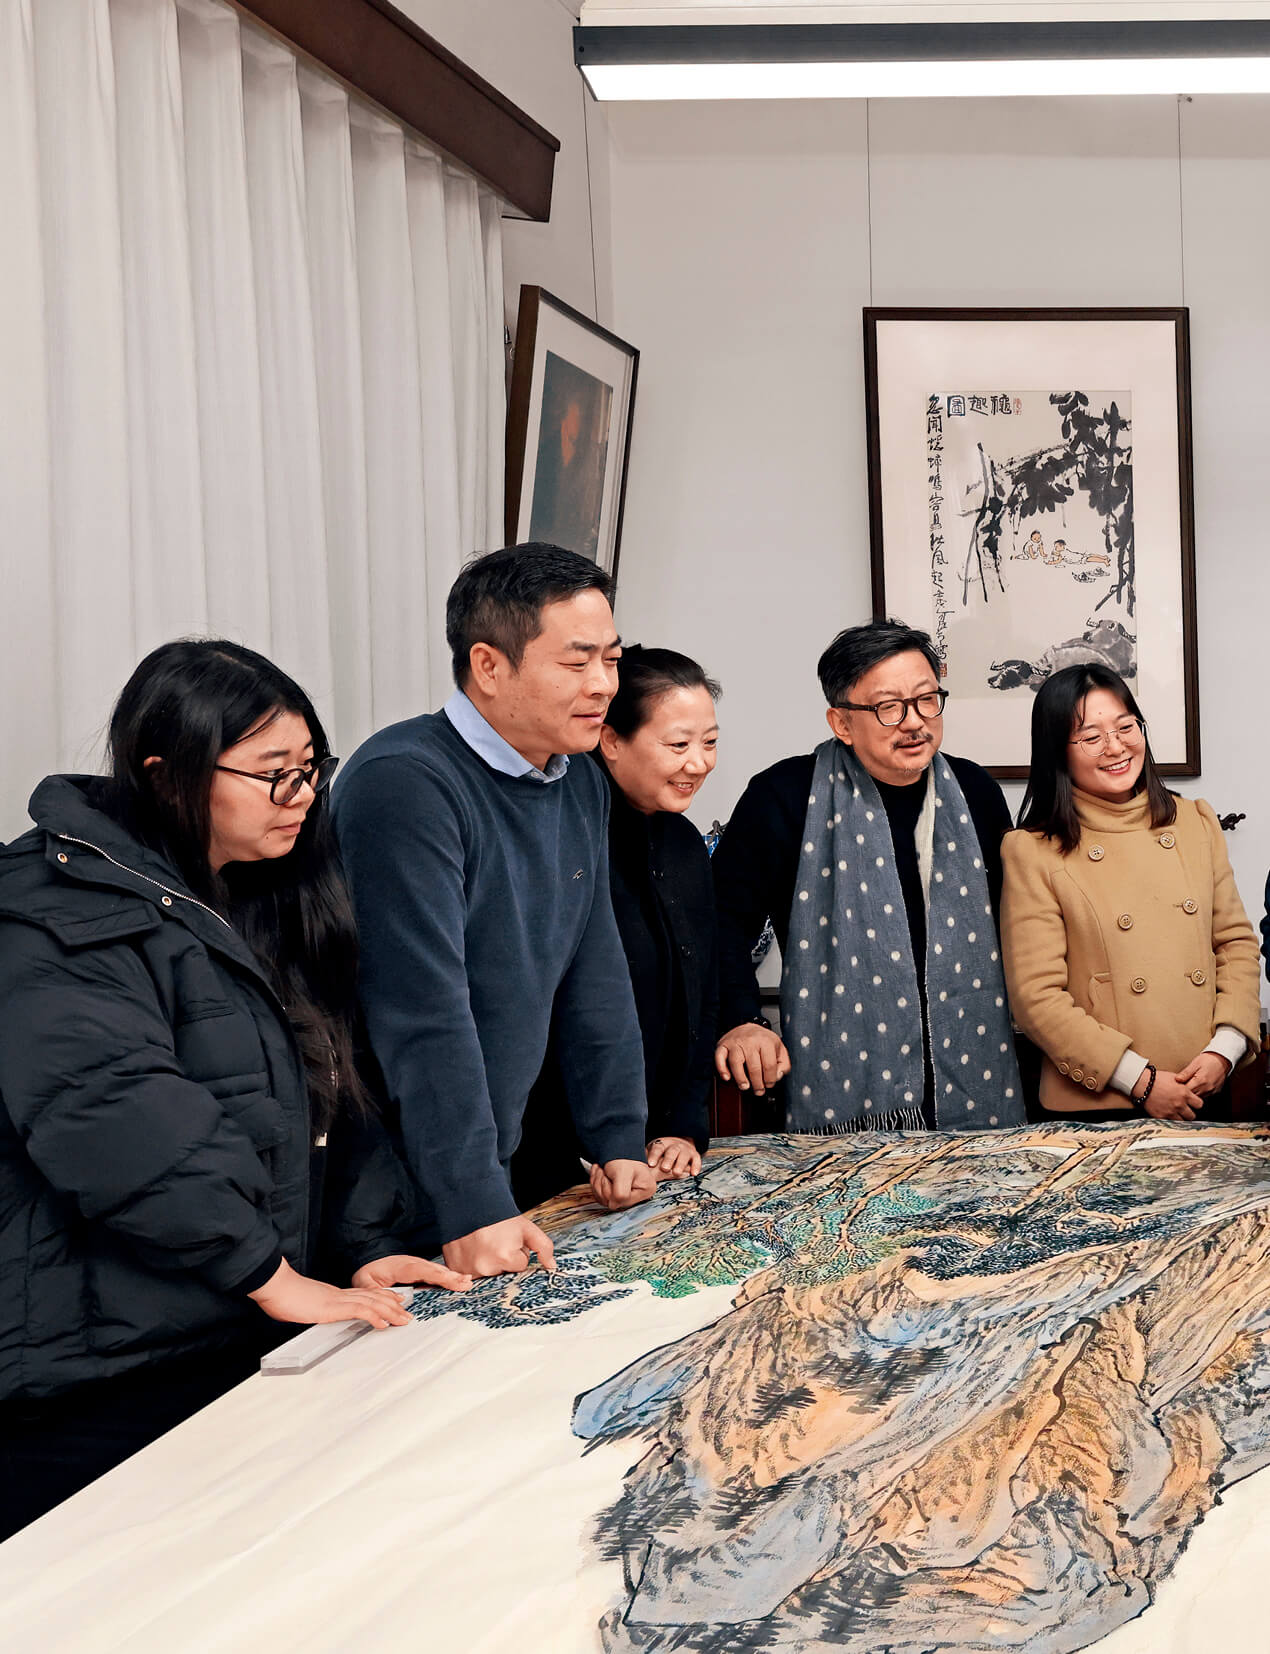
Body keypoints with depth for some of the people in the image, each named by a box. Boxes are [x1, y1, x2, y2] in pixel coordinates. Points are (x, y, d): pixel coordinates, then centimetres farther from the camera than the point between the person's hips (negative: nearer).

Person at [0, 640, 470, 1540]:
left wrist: (364, 1246, 3)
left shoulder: (266, 905, 15)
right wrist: (272, 1276, -21)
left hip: (231, 1346, 8)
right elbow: (113, 1113, -26)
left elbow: (332, 1090, 16)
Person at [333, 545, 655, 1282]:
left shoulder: (581, 786, 7)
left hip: (501, 1163, 8)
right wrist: (473, 1208, -27)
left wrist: (619, 1141, 8)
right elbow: (426, 1010, -26)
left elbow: (596, 976, 12)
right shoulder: (406, 783, -22)